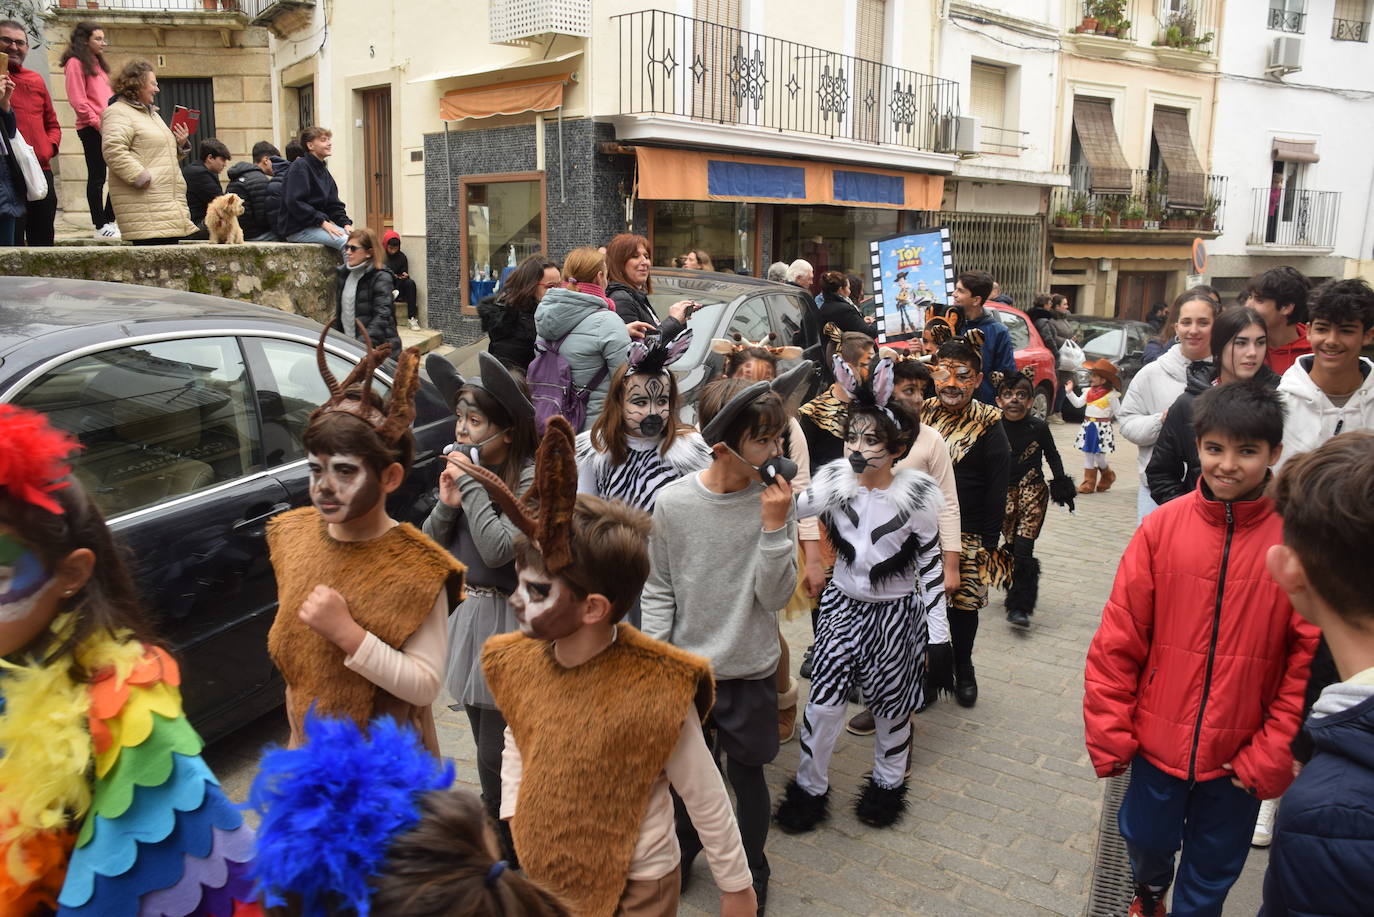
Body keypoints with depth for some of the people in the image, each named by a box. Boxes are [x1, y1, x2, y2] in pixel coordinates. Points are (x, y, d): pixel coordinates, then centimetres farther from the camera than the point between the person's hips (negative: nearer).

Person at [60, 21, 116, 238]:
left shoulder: (98, 63, 22)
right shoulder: (75, 63, -3)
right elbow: (78, 100, -11)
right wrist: (98, 123, -15)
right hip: (91, 129, -8)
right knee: (97, 177, -5)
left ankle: (109, 221, 16)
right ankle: (101, 226, -2)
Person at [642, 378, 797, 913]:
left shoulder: (775, 500, -13)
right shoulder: (673, 502, -14)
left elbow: (776, 595, -15)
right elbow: (658, 592, -3)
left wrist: (774, 524, -26)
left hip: (751, 671, 0)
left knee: (747, 773, 16)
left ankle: (752, 872, 41)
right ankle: (683, 851, 49)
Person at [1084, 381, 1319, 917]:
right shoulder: (1163, 526, -11)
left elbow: (1310, 657, -10)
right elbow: (1118, 637, -8)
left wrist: (1274, 753, -10)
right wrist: (1109, 731, -6)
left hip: (1240, 754, -1)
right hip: (1159, 739, 1)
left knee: (1214, 869, 18)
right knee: (1145, 837, 22)